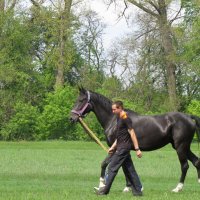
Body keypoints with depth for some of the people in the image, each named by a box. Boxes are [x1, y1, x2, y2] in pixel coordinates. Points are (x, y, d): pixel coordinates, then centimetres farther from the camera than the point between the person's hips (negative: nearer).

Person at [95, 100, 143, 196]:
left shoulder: (125, 118, -14)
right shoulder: (120, 119, 15)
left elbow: (132, 134, -17)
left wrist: (137, 149, -20)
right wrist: (112, 147, 18)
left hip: (123, 148, -10)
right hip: (121, 148, 10)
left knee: (112, 168, -5)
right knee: (129, 170, 9)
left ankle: (105, 190, 1)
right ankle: (138, 191, 10)